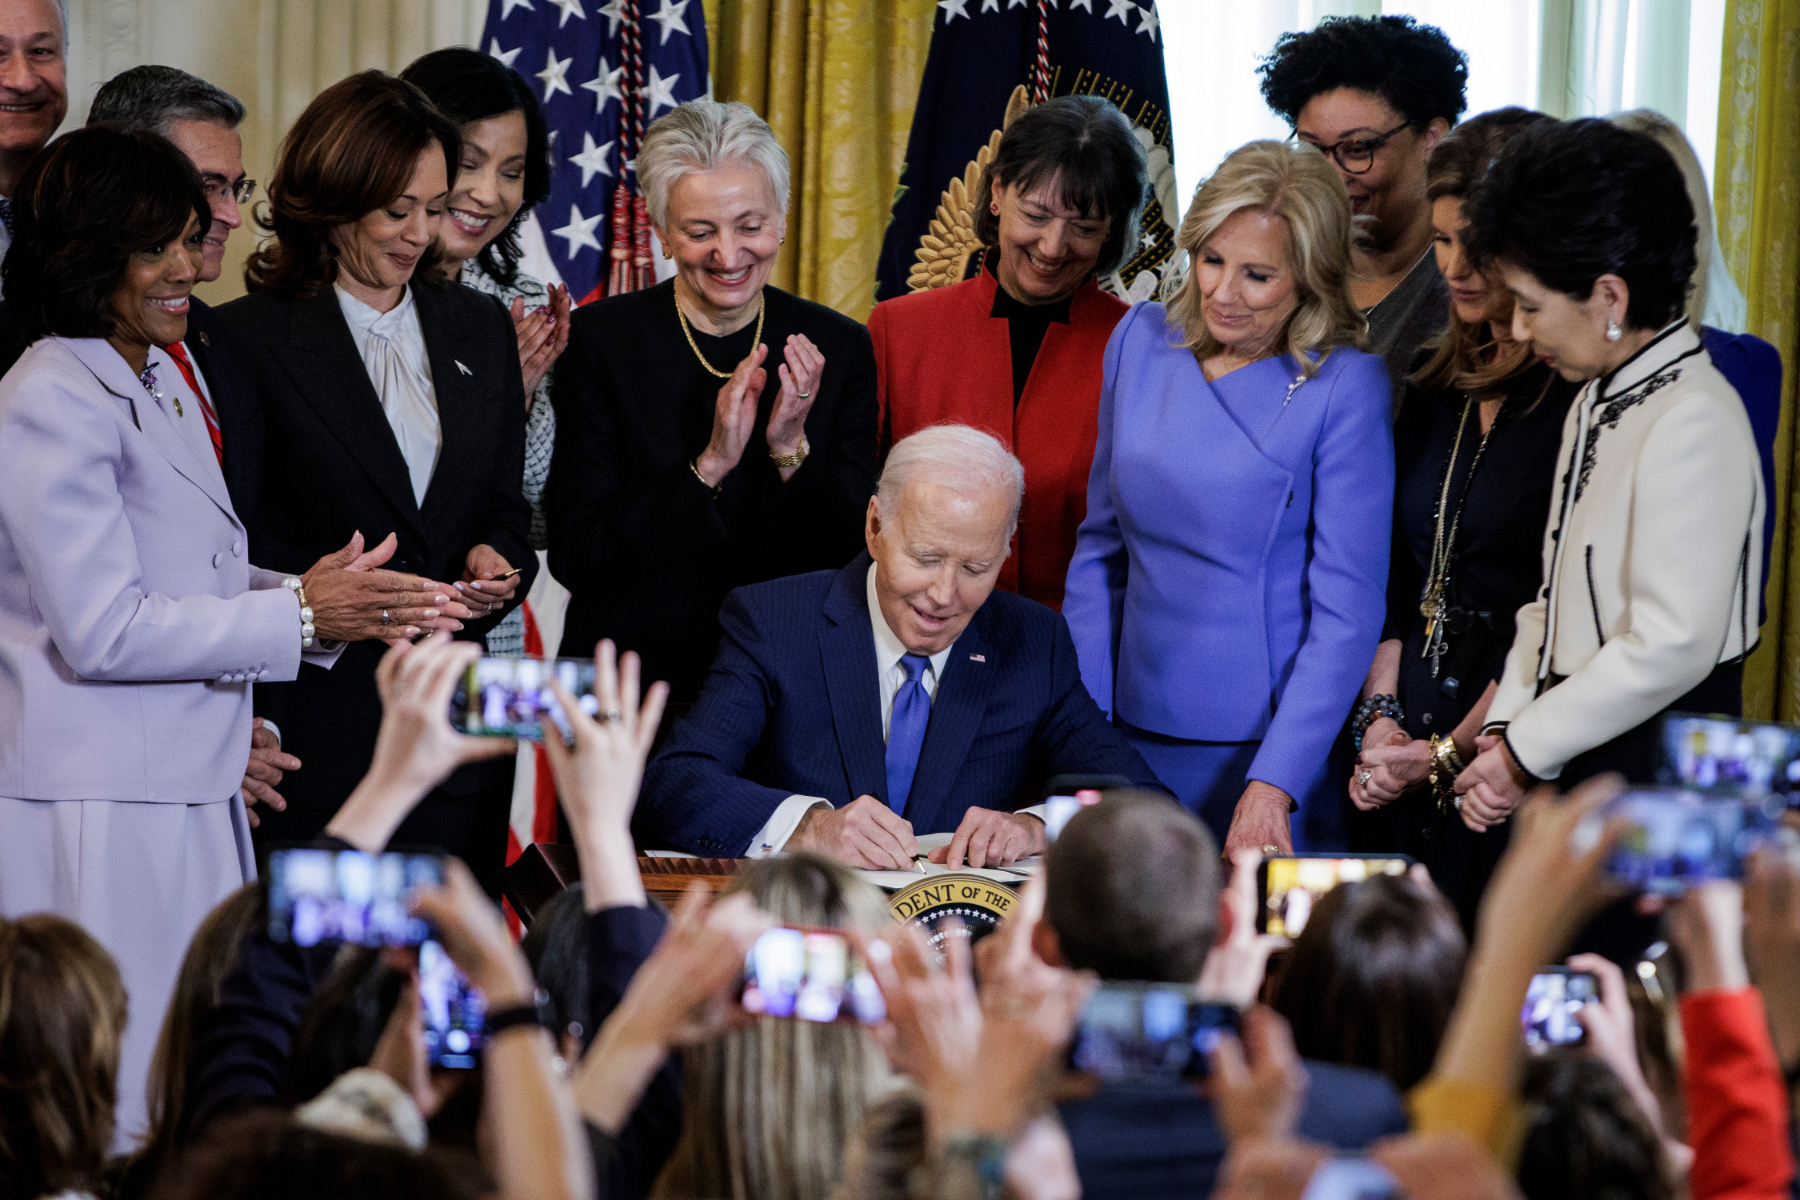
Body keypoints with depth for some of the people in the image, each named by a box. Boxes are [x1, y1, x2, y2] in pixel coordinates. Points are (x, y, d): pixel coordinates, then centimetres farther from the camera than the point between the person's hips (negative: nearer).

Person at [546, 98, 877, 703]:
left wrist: (792, 449, -13)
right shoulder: (599, 340, -2)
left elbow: (859, 555, 2)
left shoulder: (839, 348, 4)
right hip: (630, 688, -2)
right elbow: (573, 555, -8)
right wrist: (711, 465, -17)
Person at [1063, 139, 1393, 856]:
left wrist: (1272, 787, -22)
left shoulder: (1345, 387, -11)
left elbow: (1347, 612, -14)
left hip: (1270, 742, -4)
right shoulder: (1143, 340, 4)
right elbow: (1103, 546, 10)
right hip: (1136, 736, 4)